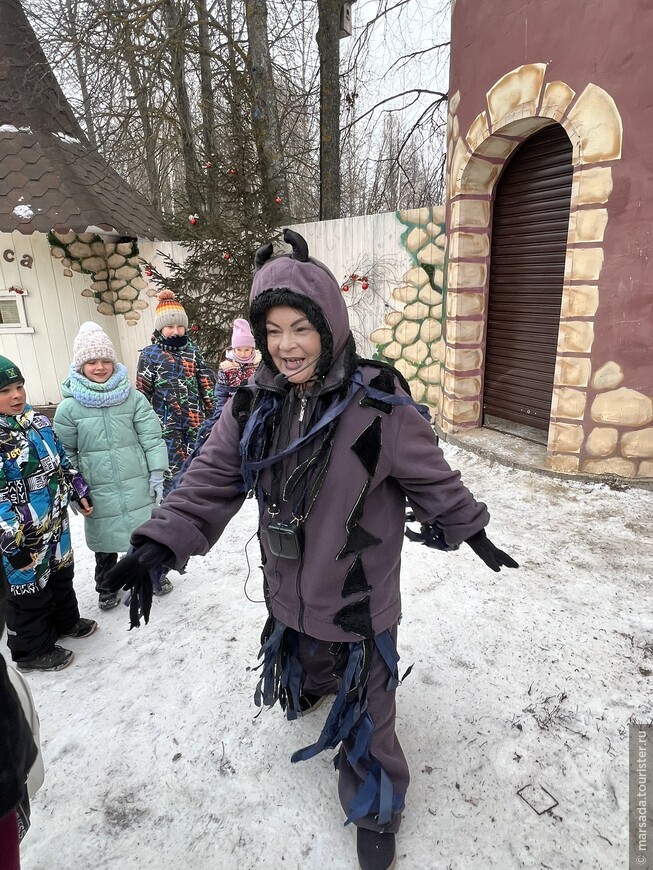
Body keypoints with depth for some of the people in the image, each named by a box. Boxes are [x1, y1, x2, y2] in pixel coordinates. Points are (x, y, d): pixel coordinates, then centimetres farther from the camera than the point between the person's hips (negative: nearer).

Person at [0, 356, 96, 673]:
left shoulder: (37, 422, 1)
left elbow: (62, 462, 14)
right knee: (30, 592, 11)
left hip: (56, 525, 7)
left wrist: (80, 492, 14)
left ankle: (66, 621, 49)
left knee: (62, 575, 25)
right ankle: (32, 650, 33)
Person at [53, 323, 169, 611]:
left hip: (137, 485, 0)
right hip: (99, 491, 0)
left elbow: (152, 438, -4)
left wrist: (157, 475, -6)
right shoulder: (69, 407, -5)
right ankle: (106, 588, 37)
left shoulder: (134, 398, -5)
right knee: (105, 540, 14)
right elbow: (65, 453, 1)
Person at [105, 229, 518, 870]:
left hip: (359, 597, -5)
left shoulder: (377, 404, -22)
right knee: (307, 665, 34)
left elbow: (431, 477, -11)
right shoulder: (254, 404, -8)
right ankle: (311, 692, 70)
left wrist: (471, 532, 0)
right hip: (289, 589, 5)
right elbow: (212, 478, -5)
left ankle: (376, 811, 41)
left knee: (364, 710, 12)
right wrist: (160, 543, -13)